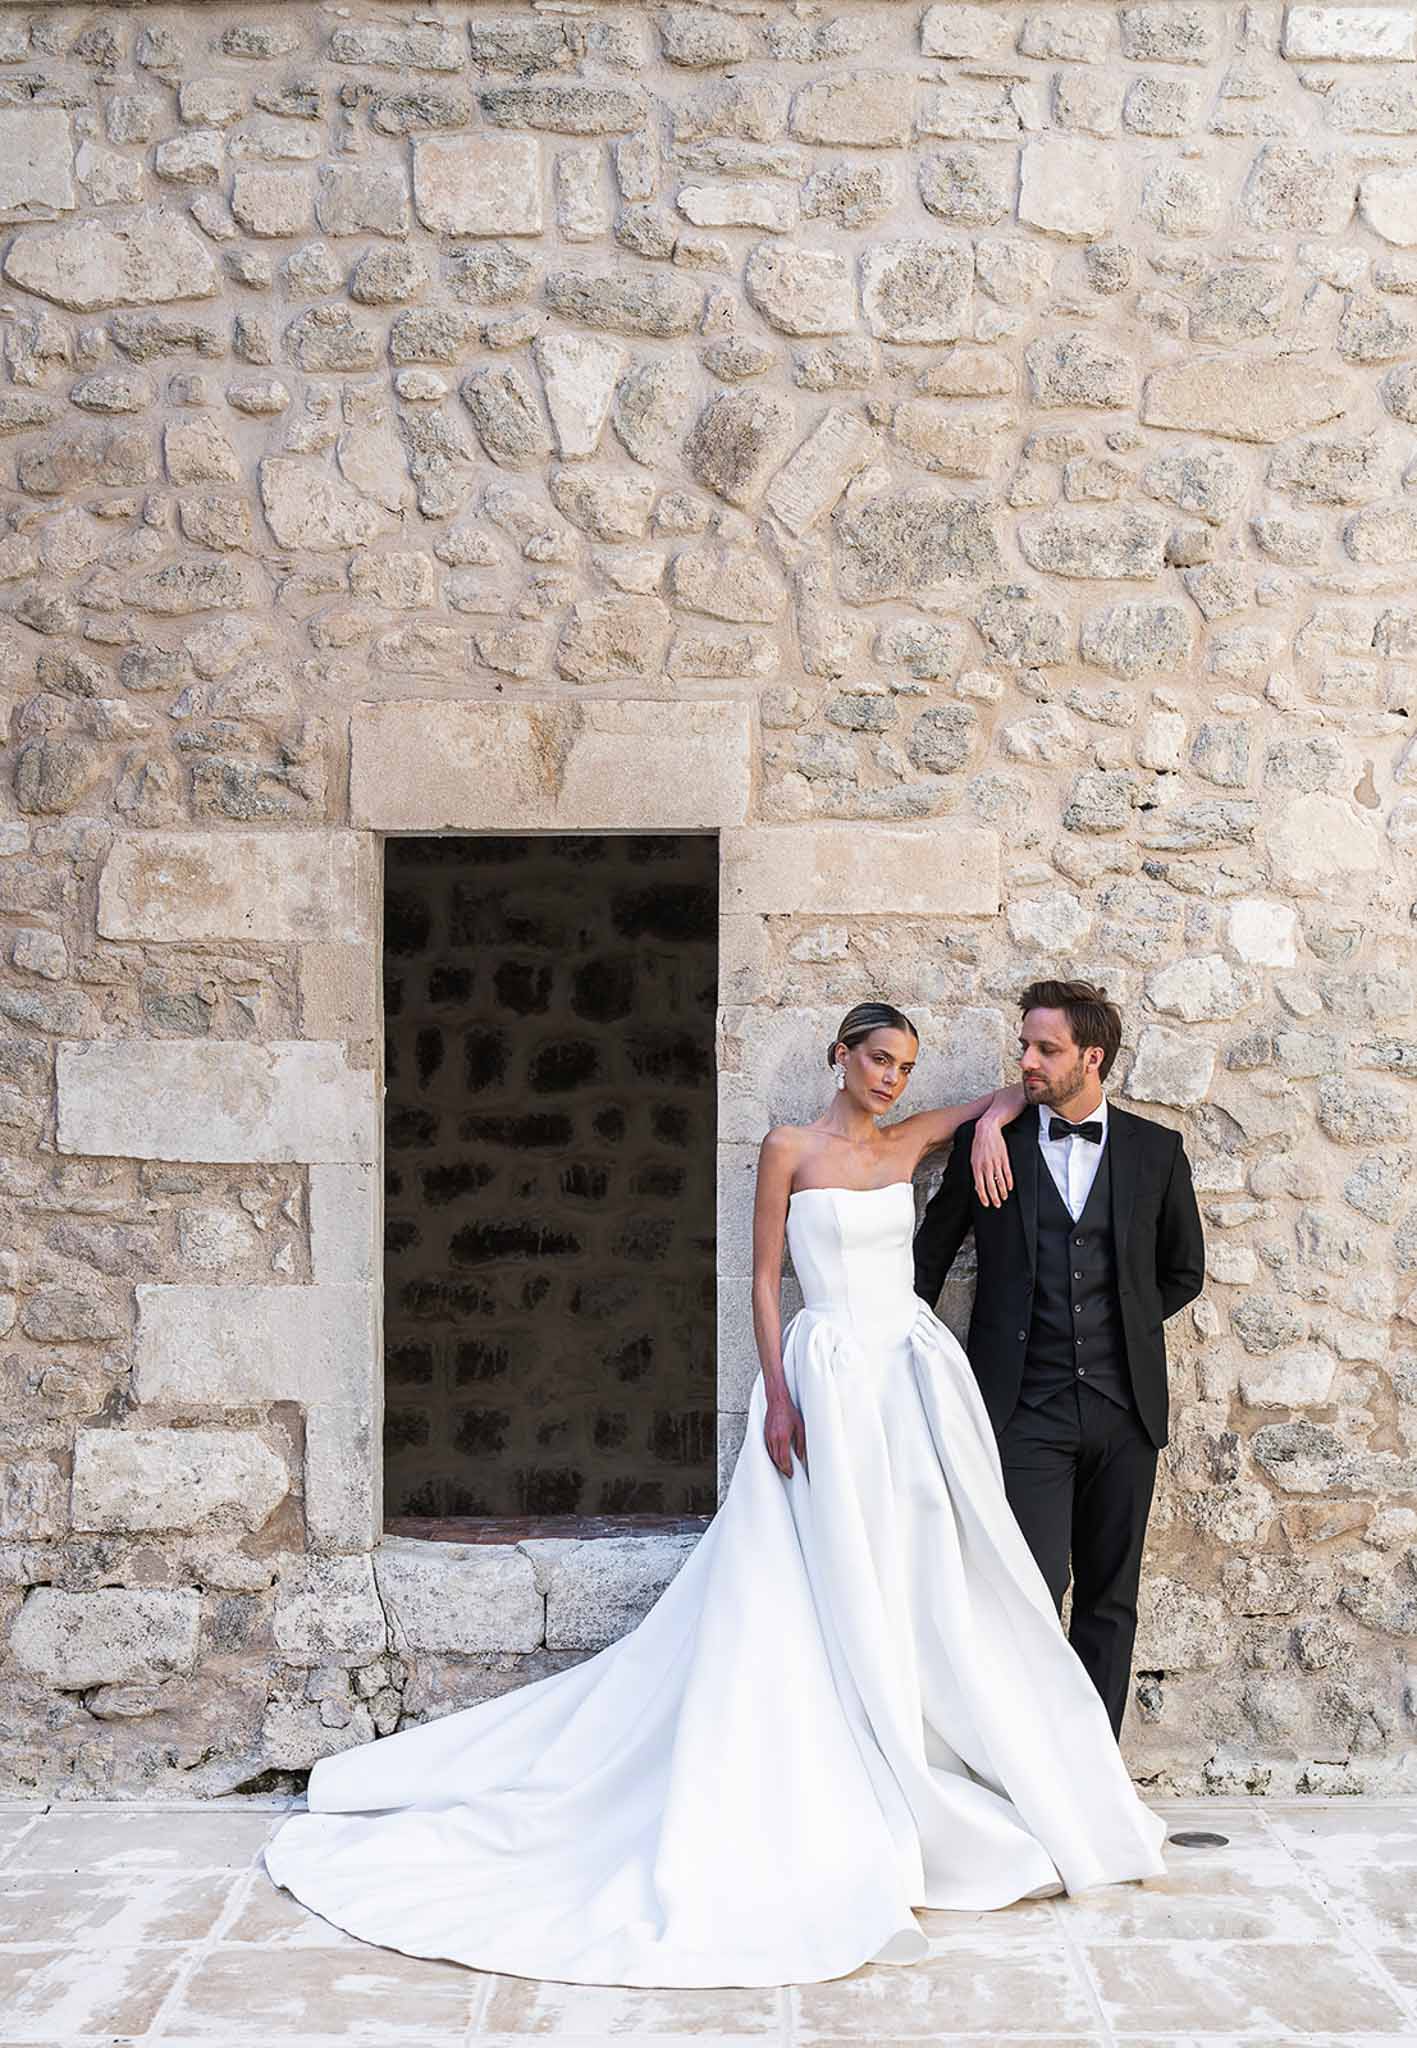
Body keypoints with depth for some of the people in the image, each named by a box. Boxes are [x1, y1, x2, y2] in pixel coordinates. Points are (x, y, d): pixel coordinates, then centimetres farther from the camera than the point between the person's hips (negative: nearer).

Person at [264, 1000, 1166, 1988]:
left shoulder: (909, 1141, 10)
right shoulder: (790, 1149, -2)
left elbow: (1015, 1090, 21)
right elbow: (765, 1280, -4)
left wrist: (992, 1124, -2)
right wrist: (777, 1399, -13)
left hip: (917, 1378, 5)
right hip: (831, 1378, -5)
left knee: (928, 1590, 10)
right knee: (833, 1602, -3)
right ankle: (837, 1836, 2)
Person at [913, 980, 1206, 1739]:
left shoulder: (1155, 1150, 6)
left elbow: (1183, 1272, 18)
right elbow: (927, 1261, 11)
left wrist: (1115, 1328, 10)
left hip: (1122, 1406, 2)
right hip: (1027, 1409, -2)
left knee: (1110, 1598, 8)